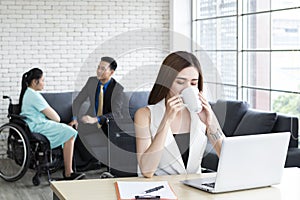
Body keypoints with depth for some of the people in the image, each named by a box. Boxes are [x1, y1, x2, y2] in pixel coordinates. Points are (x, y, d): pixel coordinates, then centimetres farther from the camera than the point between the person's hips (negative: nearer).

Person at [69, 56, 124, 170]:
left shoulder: (118, 89, -15)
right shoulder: (92, 81, -2)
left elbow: (116, 114, -22)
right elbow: (78, 101, 5)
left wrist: (96, 119, -35)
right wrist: (75, 118, -12)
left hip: (108, 124, -4)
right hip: (91, 120, 4)